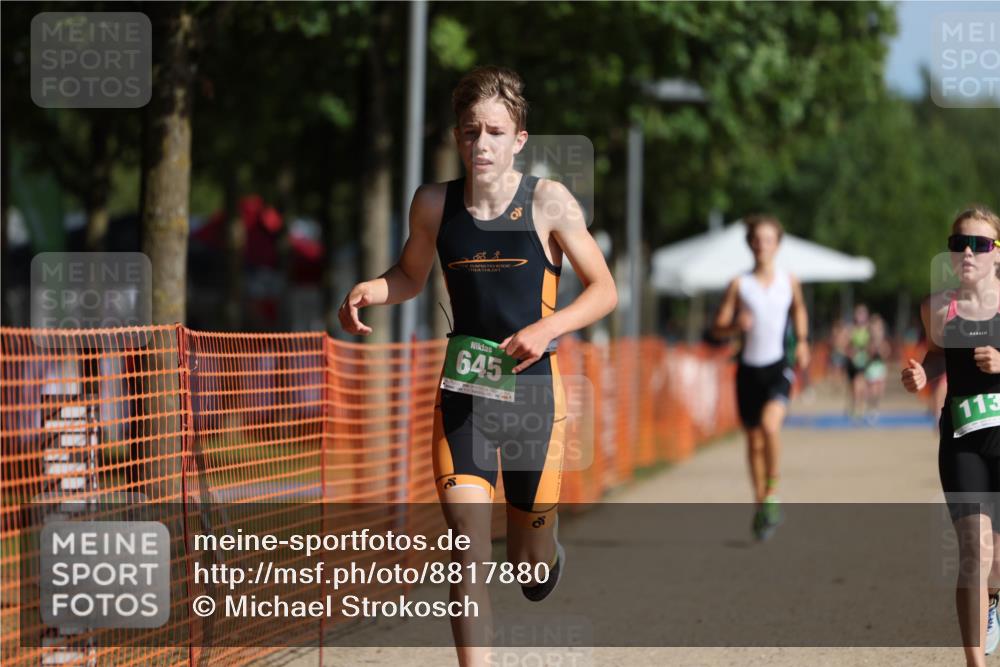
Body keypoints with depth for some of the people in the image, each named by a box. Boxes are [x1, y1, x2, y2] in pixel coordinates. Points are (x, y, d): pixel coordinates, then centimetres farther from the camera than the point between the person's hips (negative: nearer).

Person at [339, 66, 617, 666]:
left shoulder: (549, 202, -7)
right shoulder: (433, 205, 0)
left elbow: (605, 290, -1)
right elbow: (412, 277, 18)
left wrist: (546, 328, -18)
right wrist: (366, 292, -3)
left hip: (533, 389, -1)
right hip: (462, 390, 1)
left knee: (531, 568, 12)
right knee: (467, 544, -16)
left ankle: (546, 551, 50)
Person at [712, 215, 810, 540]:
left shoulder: (789, 281, 3)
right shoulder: (739, 285, -2)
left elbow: (799, 309, 24)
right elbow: (718, 328, -2)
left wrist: (802, 341, 10)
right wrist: (736, 325, -23)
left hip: (778, 367, -1)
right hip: (749, 368, 1)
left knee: (770, 425, -25)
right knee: (754, 440, 8)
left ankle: (772, 492, -9)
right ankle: (760, 504, 24)